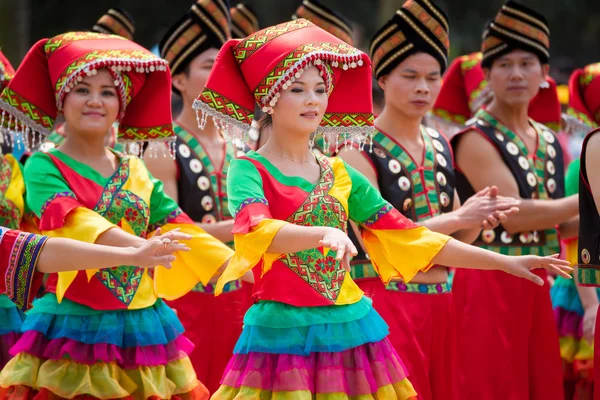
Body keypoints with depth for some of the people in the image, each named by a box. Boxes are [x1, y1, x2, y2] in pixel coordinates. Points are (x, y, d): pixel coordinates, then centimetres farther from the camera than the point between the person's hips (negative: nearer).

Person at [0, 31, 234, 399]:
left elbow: (176, 225, 9)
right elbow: (72, 220, -20)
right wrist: (139, 246, -36)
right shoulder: (44, 167, -4)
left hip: (141, 327, 5)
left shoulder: (135, 172, 13)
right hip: (74, 326, -4)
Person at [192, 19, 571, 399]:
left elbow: (409, 236, 13)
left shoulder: (340, 175, 11)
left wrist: (505, 262, 10)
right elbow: (255, 230, -24)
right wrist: (324, 233, -42)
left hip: (351, 330, 5)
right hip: (283, 334, -5)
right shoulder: (249, 170, -3)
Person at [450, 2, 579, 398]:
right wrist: (586, 200, -12)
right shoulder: (476, 140, -10)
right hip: (490, 282, -7)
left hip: (539, 283, 7)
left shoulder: (549, 141, 13)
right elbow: (513, 216, -19)